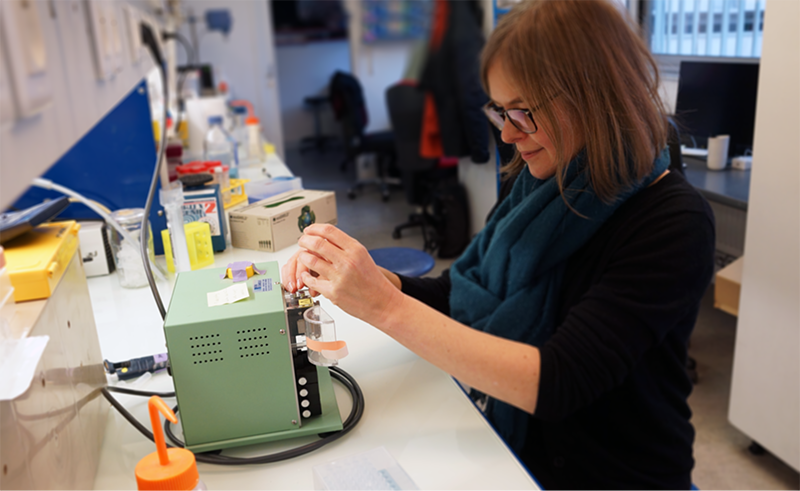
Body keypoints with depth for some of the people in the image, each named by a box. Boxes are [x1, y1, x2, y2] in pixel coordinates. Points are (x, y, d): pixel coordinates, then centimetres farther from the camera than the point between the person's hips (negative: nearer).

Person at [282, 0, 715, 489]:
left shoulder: (674, 223, -20)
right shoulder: (539, 188, -2)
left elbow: (554, 385, -27)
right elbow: (458, 295, 3)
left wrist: (386, 306, -30)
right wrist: (364, 278, -14)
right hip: (516, 449, 5)